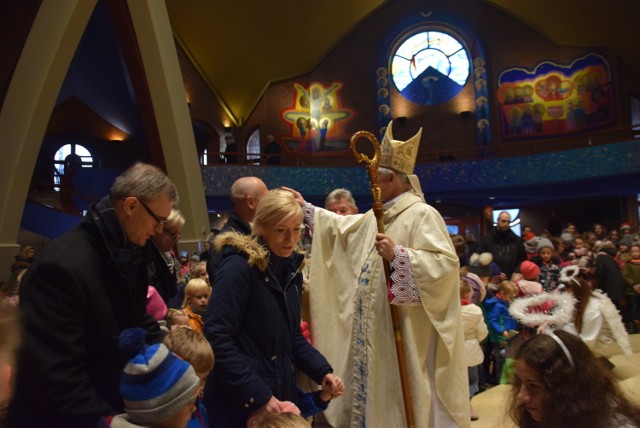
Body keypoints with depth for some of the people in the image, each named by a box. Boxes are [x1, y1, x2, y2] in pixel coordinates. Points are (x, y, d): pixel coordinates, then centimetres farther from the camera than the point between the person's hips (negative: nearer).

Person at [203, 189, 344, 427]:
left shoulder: (291, 269, 5)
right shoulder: (238, 266, -18)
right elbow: (217, 338, -22)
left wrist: (323, 371, -2)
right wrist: (257, 396, -22)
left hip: (282, 392, 7)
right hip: (240, 402, -7)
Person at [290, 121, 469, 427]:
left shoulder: (422, 214, -16)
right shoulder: (377, 216, 12)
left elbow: (446, 264, -25)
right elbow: (341, 227, 22)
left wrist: (398, 254, -29)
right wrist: (306, 208, 20)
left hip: (406, 335, -9)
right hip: (376, 334, 9)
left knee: (405, 401, 4)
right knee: (378, 393, 19)